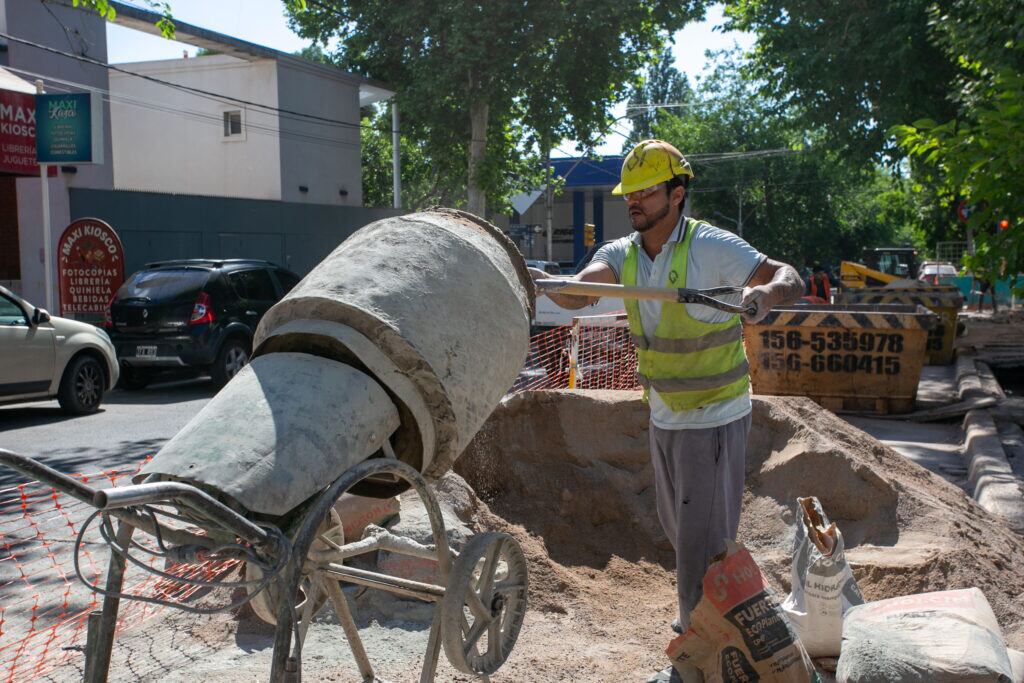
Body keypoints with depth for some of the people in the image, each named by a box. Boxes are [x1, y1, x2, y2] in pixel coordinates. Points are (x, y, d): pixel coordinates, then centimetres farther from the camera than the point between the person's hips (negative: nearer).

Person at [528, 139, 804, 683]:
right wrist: (534, 276, -38)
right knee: (676, 523, 22)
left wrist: (765, 294, -40)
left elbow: (790, 279, -17)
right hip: (664, 414, 7)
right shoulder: (621, 253, -1)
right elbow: (576, 294, -17)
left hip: (714, 418, -7)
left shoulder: (711, 246, -17)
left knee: (702, 535, -1)